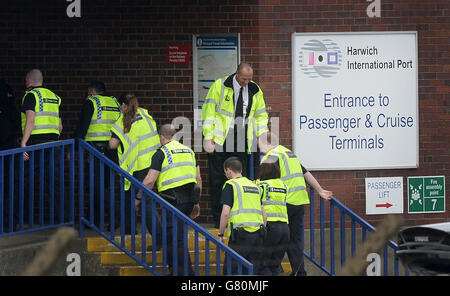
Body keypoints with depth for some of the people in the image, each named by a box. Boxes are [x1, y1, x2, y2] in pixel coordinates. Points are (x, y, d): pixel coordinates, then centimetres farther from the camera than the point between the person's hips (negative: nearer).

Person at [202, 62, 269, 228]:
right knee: (217, 180, -1)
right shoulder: (220, 86, -2)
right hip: (220, 142, -3)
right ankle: (218, 219, 6)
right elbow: (208, 111, -3)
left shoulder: (255, 91, 10)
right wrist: (209, 137, -9)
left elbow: (261, 115, 18)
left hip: (241, 144, 3)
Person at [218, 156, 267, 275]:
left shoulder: (230, 185, -1)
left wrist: (220, 234, -1)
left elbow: (225, 213, -9)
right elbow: (264, 214, 19)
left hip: (240, 235, -6)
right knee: (255, 271, 7)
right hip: (258, 235, 6)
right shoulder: (255, 186, 20)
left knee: (230, 271, -2)